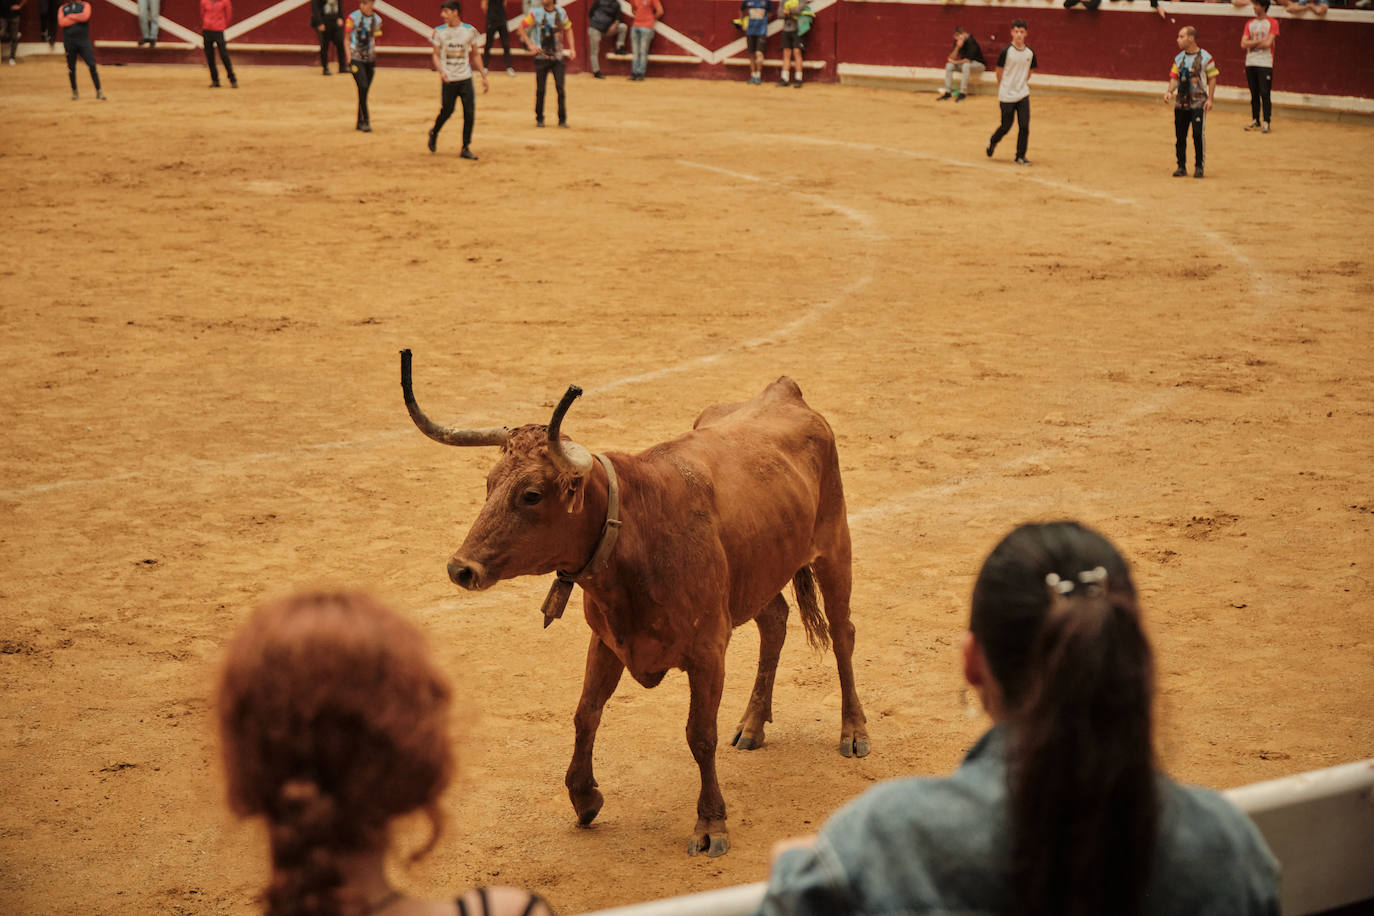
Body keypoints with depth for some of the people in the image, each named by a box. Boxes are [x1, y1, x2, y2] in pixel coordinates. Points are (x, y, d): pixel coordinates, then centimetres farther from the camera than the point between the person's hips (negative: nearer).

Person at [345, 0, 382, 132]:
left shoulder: (376, 19, 6)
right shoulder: (353, 18, -5)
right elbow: (346, 40, -1)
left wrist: (374, 60, 14)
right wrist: (349, 60, -10)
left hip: (370, 58, 4)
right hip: (356, 58, -4)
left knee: (364, 91, 6)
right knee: (362, 87, -16)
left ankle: (360, 123, 14)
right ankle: (365, 120, -13)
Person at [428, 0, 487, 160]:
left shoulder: (469, 31, 1)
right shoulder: (440, 32, 0)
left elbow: (475, 55, 10)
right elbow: (436, 55, 3)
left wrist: (484, 76, 8)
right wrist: (441, 71, -16)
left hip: (466, 78, 1)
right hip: (448, 80, -1)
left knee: (469, 113, -4)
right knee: (446, 111, 2)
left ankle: (465, 149, 5)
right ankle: (434, 133, 33)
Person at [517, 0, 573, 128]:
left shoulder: (561, 12, 4)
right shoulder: (536, 13, -4)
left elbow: (568, 29, 18)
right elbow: (522, 26, 3)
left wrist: (571, 48, 10)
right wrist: (530, 44, -6)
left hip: (558, 56, 1)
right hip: (542, 57, -1)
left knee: (560, 88, -4)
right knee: (540, 89, 3)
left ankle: (562, 119, 5)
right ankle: (539, 119, 16)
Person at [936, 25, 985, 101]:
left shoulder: (971, 42, -26)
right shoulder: (957, 42, -6)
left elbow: (968, 60, -28)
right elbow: (952, 58, -12)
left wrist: (955, 62, -15)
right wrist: (957, 47, -28)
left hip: (979, 65, -7)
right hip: (964, 64, 7)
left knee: (966, 65, -37)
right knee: (949, 65, -11)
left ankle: (962, 93, -34)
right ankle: (947, 92, -10)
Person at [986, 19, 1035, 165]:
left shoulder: (1030, 53, 1)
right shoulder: (1006, 52, -10)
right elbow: (999, 72, 0)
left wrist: (1023, 84, 13)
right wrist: (1000, 93, 7)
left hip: (1023, 94, 3)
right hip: (1006, 96, -3)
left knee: (1024, 126, -4)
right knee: (1006, 126, 3)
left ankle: (1021, 156, 8)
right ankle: (993, 142, 34)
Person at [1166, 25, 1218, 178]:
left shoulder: (1205, 57, -5)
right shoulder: (1179, 58, 9)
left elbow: (1212, 78, -1)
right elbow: (1174, 77, 11)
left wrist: (1210, 99, -9)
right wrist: (1170, 92, -8)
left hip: (1198, 103, -5)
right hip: (1181, 102, 5)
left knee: (1198, 135, -9)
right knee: (1180, 136, 6)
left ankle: (1199, 167, 2)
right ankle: (1182, 167, 16)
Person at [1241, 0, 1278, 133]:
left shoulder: (1272, 23, -1)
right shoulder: (1250, 24, 14)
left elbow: (1268, 43, -12)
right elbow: (1243, 44, 2)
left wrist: (1252, 44, -3)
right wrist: (1259, 41, -9)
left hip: (1265, 63, -5)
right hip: (1250, 63, 5)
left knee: (1265, 94, -8)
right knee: (1254, 94, 8)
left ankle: (1266, 122, -6)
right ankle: (1255, 121, 15)